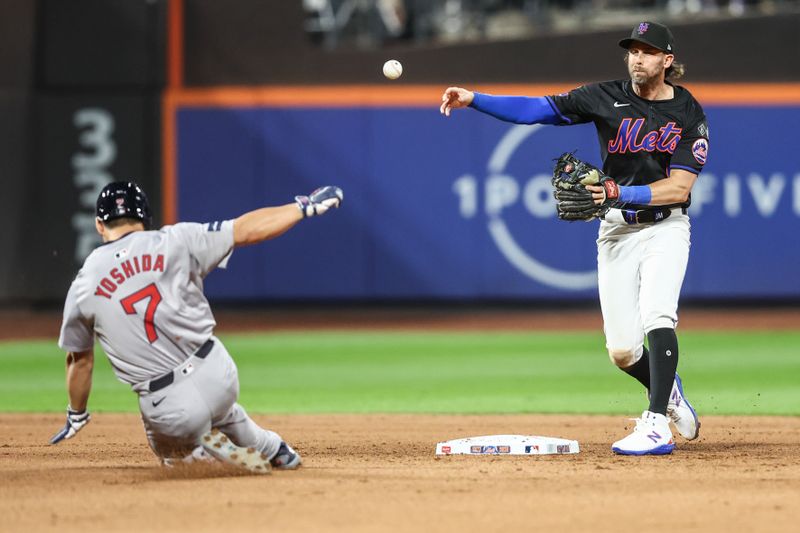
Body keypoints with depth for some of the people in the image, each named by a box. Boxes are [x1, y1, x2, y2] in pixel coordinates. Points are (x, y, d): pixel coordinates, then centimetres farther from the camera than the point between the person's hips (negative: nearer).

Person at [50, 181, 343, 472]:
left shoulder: (82, 288, -2)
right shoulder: (173, 242, -4)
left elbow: (80, 360, 10)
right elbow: (247, 229, -3)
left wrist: (76, 416, 26)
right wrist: (304, 207, 9)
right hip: (217, 374, 2)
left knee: (172, 451, 29)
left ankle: (211, 448, 2)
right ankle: (274, 451, 33)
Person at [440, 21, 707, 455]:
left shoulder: (689, 117, -7)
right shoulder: (608, 98, -2)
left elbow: (679, 187, -16)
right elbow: (537, 109, -7)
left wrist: (620, 194, -29)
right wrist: (474, 100, -18)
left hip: (665, 227, -3)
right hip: (617, 229, 3)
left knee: (656, 317, -25)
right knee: (621, 349, -1)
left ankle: (657, 426, -28)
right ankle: (668, 391, 31)